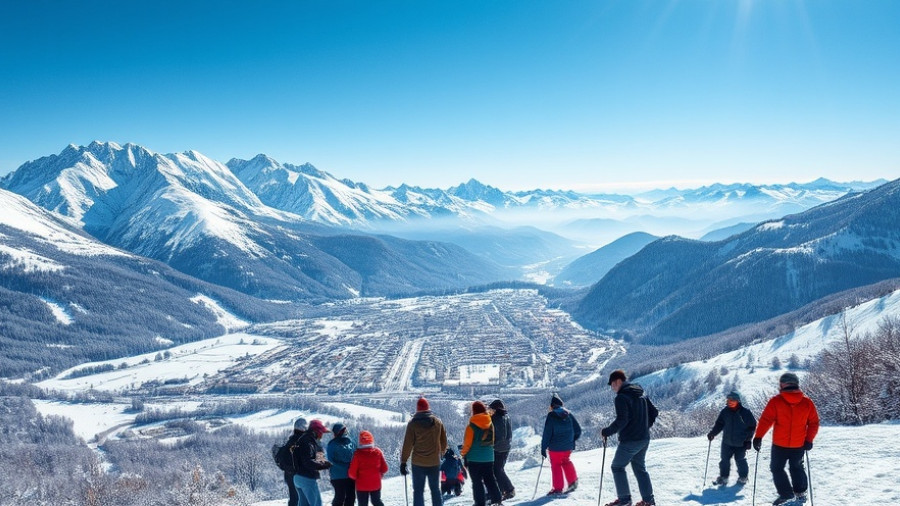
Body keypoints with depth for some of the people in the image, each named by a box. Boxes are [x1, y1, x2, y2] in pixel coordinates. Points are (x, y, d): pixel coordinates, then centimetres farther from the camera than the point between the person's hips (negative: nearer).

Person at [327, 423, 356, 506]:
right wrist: (345, 466, -20)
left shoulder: (350, 441, 6)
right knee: (340, 497, -1)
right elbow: (330, 460, -13)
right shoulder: (332, 444, -9)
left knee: (351, 496, 13)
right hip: (339, 476, -6)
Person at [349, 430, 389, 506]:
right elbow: (384, 468, 0)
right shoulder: (378, 452, -6)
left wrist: (355, 477, 8)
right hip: (376, 484, 3)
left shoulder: (358, 454, -16)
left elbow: (352, 472, -13)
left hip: (362, 485, -3)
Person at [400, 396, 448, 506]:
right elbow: (444, 442, 10)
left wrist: (403, 462, -3)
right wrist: (441, 452, 29)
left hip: (418, 463, -2)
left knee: (418, 491, 5)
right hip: (435, 462, 2)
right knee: (435, 489, 14)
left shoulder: (413, 423, -8)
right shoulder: (437, 421, 1)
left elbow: (407, 444, -9)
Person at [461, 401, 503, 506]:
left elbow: (467, 443, -10)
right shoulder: (490, 424, 1)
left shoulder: (471, 426, -15)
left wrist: (464, 454, 2)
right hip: (488, 457, 5)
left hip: (474, 458, -5)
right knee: (489, 479, 14)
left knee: (477, 482, 2)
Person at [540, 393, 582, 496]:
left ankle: (558, 488, 9)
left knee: (556, 465, 8)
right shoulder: (569, 414, 2)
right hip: (568, 446, 5)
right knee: (566, 461, 26)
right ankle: (573, 481, 18)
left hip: (555, 447, -5)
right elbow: (578, 430, 6)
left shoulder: (551, 416, -13)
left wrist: (543, 448, -7)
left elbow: (547, 434, -14)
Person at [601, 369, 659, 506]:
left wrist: (606, 432, -14)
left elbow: (621, 420, -24)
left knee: (617, 467, 5)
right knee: (639, 468, 17)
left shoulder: (621, 397, -16)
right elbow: (654, 412, 15)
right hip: (644, 439, 8)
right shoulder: (641, 395, 11)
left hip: (629, 440, -8)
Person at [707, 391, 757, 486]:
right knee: (724, 460, 7)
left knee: (740, 460, 7)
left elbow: (752, 426, -3)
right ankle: (723, 477, 20)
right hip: (727, 442, 4)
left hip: (740, 443, -3)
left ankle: (743, 477, 27)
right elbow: (719, 424, 7)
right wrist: (713, 433, -6)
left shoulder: (745, 412, -11)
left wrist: (748, 439, -6)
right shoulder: (725, 411, -1)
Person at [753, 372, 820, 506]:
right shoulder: (807, 402, -3)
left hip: (780, 444, -3)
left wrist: (758, 437, -10)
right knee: (797, 467, 24)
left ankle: (786, 494, 6)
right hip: (799, 445, 3)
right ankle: (800, 493, 26)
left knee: (777, 468, 13)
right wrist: (809, 440, 10)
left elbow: (766, 419, -15)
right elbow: (814, 423, 2)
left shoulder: (776, 401, -12)